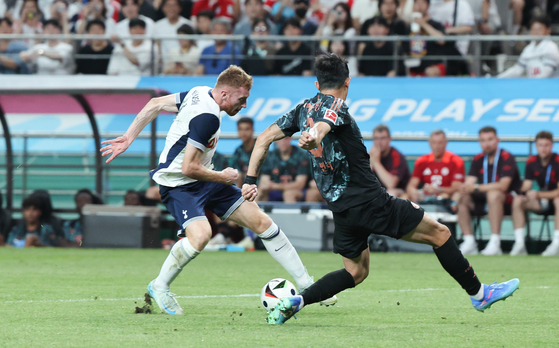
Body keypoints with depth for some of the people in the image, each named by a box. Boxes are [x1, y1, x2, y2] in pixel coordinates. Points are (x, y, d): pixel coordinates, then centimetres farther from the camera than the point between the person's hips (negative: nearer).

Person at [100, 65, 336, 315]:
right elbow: (189, 168, -28)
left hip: (203, 179, 10)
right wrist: (223, 177, -12)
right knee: (200, 234, -34)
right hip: (179, 185, -10)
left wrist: (128, 138, 11)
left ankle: (305, 285, 10)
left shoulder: (199, 94, 2)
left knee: (261, 221, 3)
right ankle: (159, 287, -7)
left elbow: (155, 105, 9)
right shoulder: (207, 117, -27)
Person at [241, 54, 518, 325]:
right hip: (369, 199, -8)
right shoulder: (335, 108, -11)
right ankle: (479, 293, 11)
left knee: (355, 272, 20)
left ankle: (294, 302, 2)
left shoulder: (304, 109, 11)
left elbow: (263, 139, 12)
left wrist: (251, 180, 13)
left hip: (341, 208, 8)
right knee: (439, 234, 5)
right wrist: (313, 138, -57)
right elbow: (322, 125, -35)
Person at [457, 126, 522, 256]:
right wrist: (465, 188, -27)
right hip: (484, 202, 7)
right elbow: (469, 183, -2)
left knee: (493, 194, -37)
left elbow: (503, 186, -24)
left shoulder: (507, 158, -12)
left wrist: (476, 188, -28)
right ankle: (469, 242, -17)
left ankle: (495, 243, -42)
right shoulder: (478, 160, 7)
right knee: (463, 198, -15)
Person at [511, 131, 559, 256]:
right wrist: (526, 193, -22)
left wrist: (538, 195, -28)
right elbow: (525, 188, 3)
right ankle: (519, 244, -21)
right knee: (517, 200, -17)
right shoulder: (532, 162, 0)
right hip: (541, 203, 5)